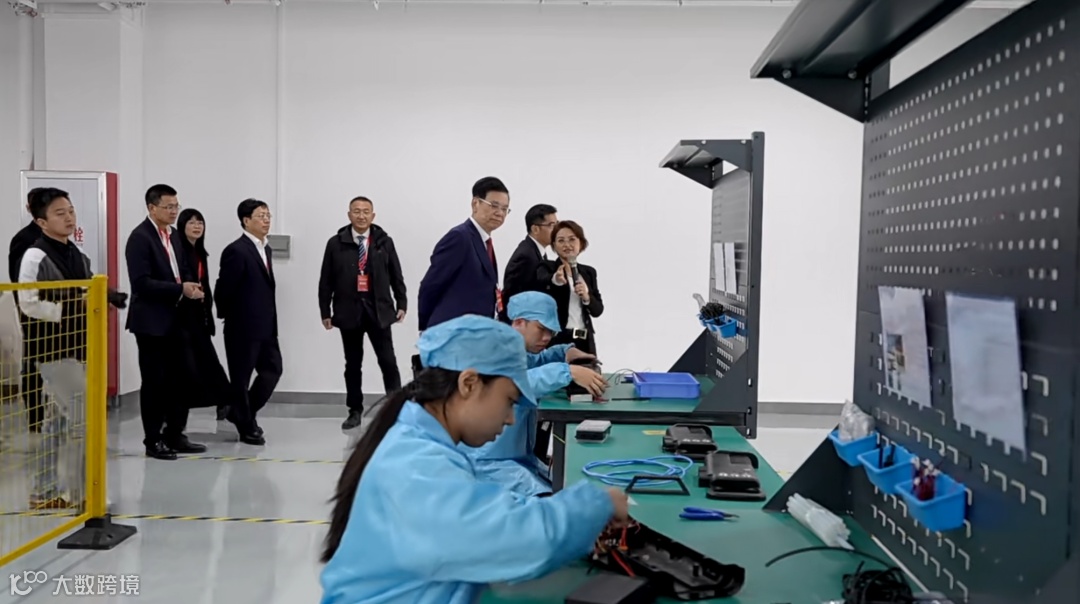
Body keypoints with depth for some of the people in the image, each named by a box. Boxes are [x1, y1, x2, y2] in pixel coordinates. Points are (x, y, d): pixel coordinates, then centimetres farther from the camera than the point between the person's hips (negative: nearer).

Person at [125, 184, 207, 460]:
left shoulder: (174, 234, 12)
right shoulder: (140, 238, -13)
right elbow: (142, 283, -20)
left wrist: (191, 285, -2)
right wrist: (180, 289, -22)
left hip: (175, 319, 8)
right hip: (151, 321, -8)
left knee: (179, 379, 11)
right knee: (154, 382, 1)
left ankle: (175, 435, 21)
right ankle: (153, 440, 12)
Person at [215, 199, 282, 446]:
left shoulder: (265, 249, 12)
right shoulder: (236, 251, -14)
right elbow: (224, 289, -13)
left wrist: (271, 321, 11)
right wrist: (229, 317, -1)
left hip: (265, 326, 8)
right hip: (243, 327, -8)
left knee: (273, 370, 10)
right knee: (241, 377, 4)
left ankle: (242, 413, 28)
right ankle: (247, 427, 17)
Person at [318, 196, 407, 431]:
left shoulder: (384, 242, 4)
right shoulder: (336, 243, 2)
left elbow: (396, 276, 7)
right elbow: (326, 281, 3)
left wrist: (401, 303, 2)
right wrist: (325, 311, 0)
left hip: (378, 309, 0)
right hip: (349, 310, 1)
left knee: (388, 361, -2)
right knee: (353, 364, 9)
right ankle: (355, 411, 19)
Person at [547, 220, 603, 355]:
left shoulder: (589, 272, 13)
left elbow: (598, 310, 11)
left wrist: (587, 297, -8)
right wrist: (555, 282, -26)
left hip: (584, 341, 5)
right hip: (557, 340, -4)